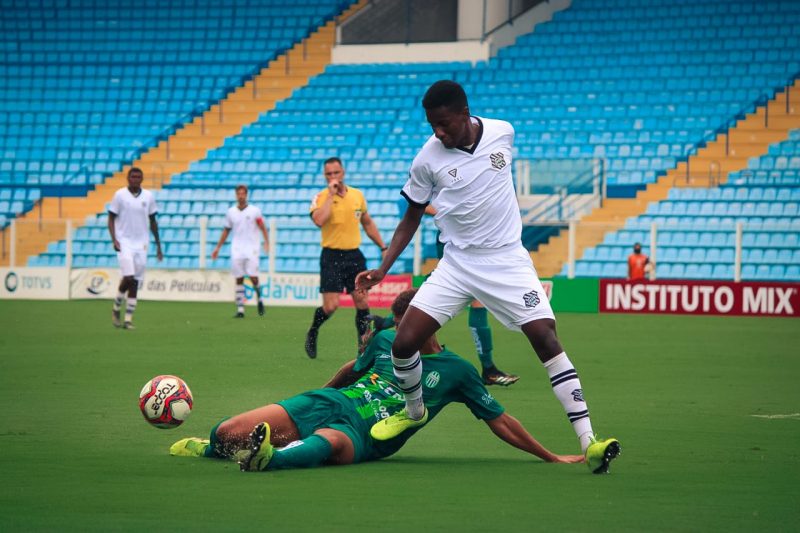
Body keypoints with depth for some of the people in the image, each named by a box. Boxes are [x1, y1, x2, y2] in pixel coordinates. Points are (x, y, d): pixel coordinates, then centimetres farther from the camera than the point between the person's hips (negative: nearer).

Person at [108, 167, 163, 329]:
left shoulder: (148, 197, 6)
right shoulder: (120, 195, -2)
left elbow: (152, 221, 14)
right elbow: (111, 219, 1)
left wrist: (158, 245, 13)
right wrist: (114, 239, -13)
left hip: (141, 244, 3)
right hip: (124, 243, -3)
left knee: (136, 282, 0)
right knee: (128, 277, -16)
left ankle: (128, 319, 4)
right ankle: (116, 308, 8)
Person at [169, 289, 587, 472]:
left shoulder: (456, 371, 6)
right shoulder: (385, 342, 16)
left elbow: (500, 421, 10)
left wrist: (552, 458, 10)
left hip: (361, 437, -5)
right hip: (331, 403, 5)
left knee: (328, 442, -46)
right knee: (228, 432, -10)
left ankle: (270, 458, -73)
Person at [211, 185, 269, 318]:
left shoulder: (254, 211, 0)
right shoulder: (231, 212, 9)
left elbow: (263, 228, 0)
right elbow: (226, 231, 16)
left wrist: (266, 242, -16)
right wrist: (217, 248, 15)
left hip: (251, 249, -2)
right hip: (236, 250, 2)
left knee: (253, 277, -9)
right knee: (239, 279, -1)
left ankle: (260, 299, 20)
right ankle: (240, 309, -1)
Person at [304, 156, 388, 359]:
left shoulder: (357, 195, 8)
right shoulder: (321, 198, -7)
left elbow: (368, 223, 20)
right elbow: (319, 220, -28)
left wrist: (383, 247, 17)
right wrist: (331, 194, -21)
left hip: (354, 255, 4)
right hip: (332, 257, -4)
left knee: (362, 302, -1)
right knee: (330, 306, -10)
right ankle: (312, 334, 18)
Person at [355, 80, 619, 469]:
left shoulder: (502, 132, -5)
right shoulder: (428, 158, -7)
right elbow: (411, 218, 6)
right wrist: (382, 269, -3)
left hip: (507, 260, -1)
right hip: (457, 265, 1)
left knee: (545, 337, -16)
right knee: (404, 342, -10)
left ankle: (588, 441, -16)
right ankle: (413, 411, 23)